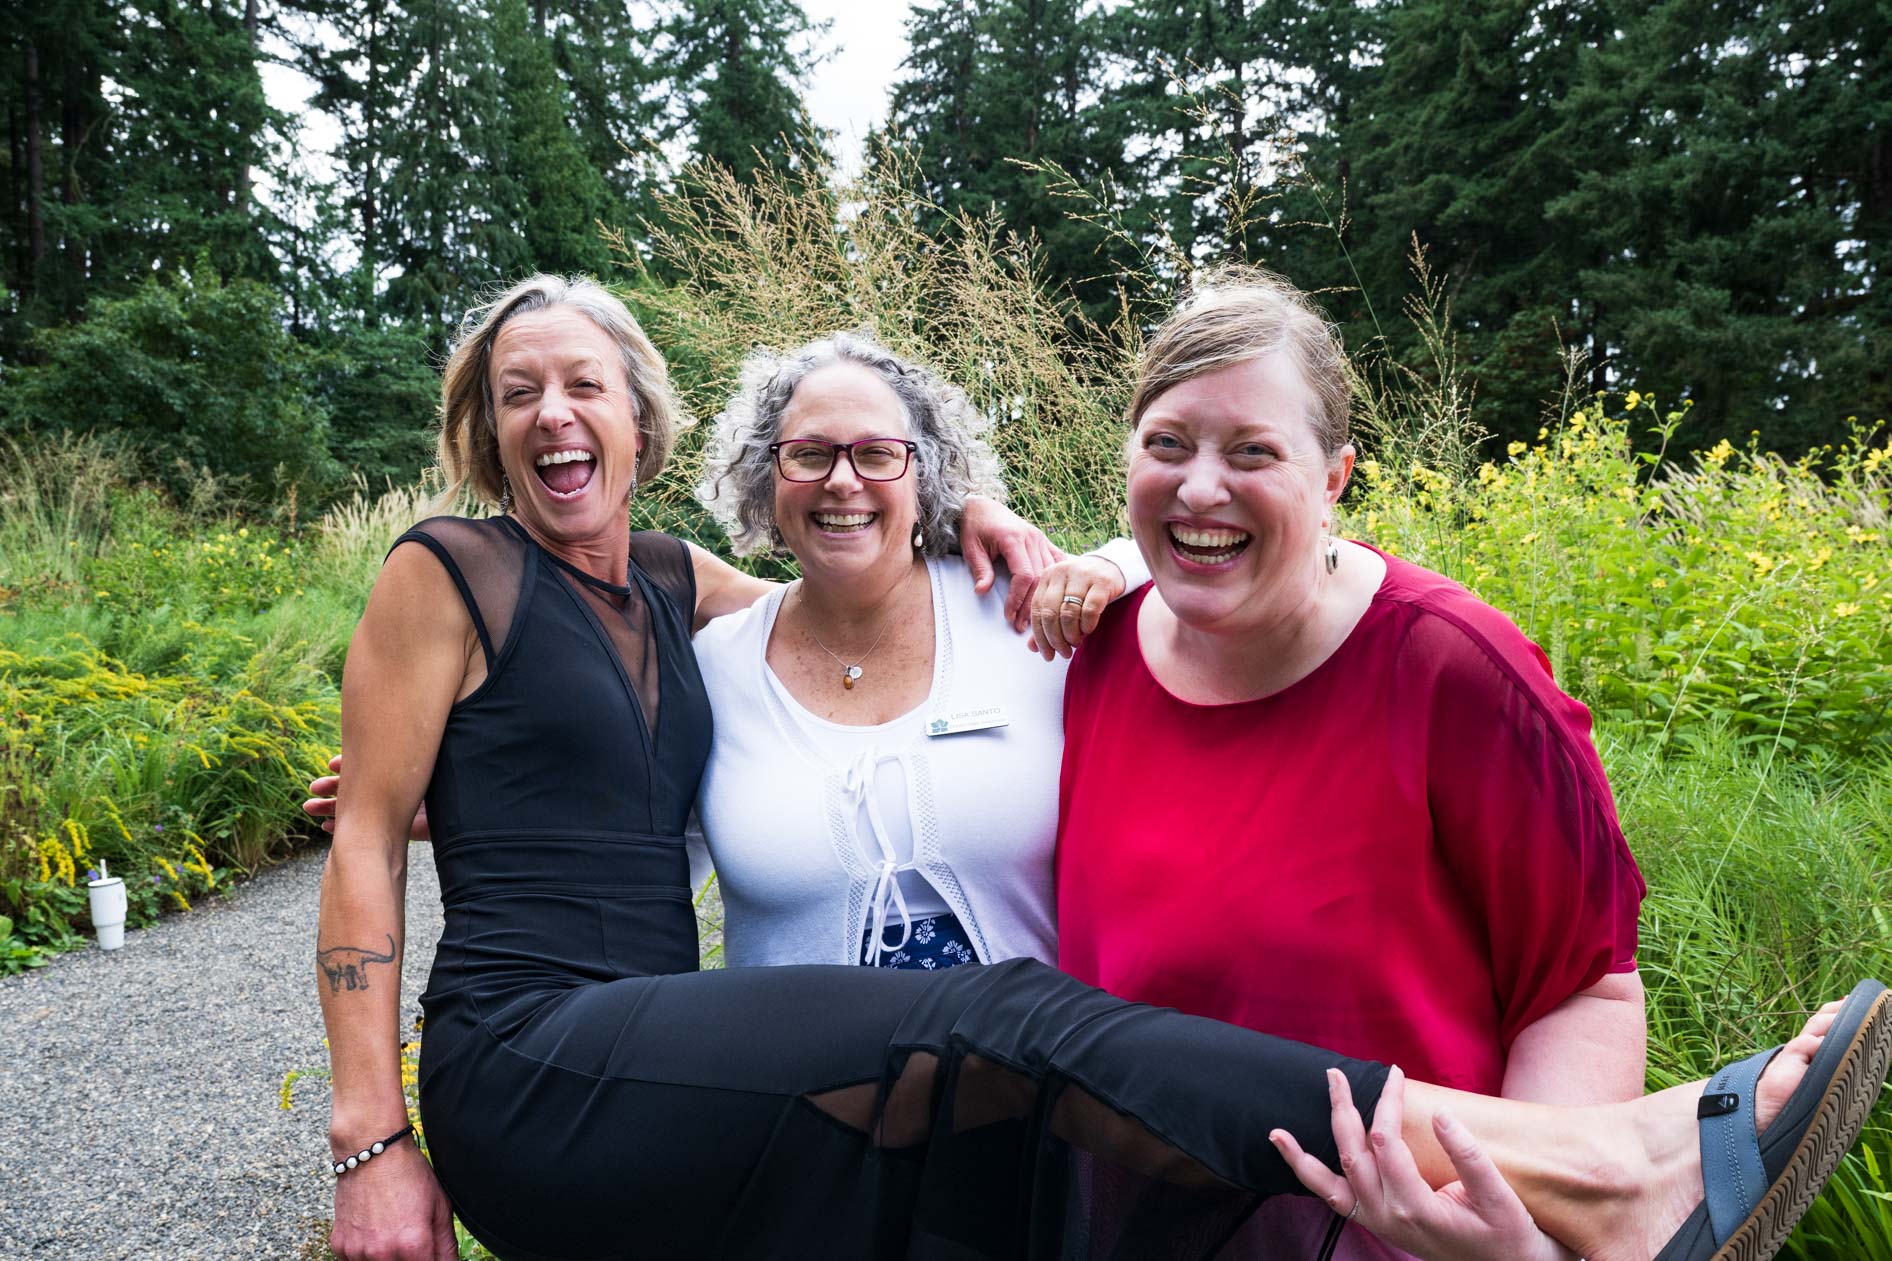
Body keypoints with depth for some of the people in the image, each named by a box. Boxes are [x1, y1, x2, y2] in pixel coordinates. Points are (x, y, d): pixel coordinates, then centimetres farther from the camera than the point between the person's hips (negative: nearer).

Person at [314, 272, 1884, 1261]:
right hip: (528, 1071, -7)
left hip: (652, 1064, 7)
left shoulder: (668, 581, 15)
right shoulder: (448, 573, 0)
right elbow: (366, 847, -1)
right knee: (1009, 1026, -26)